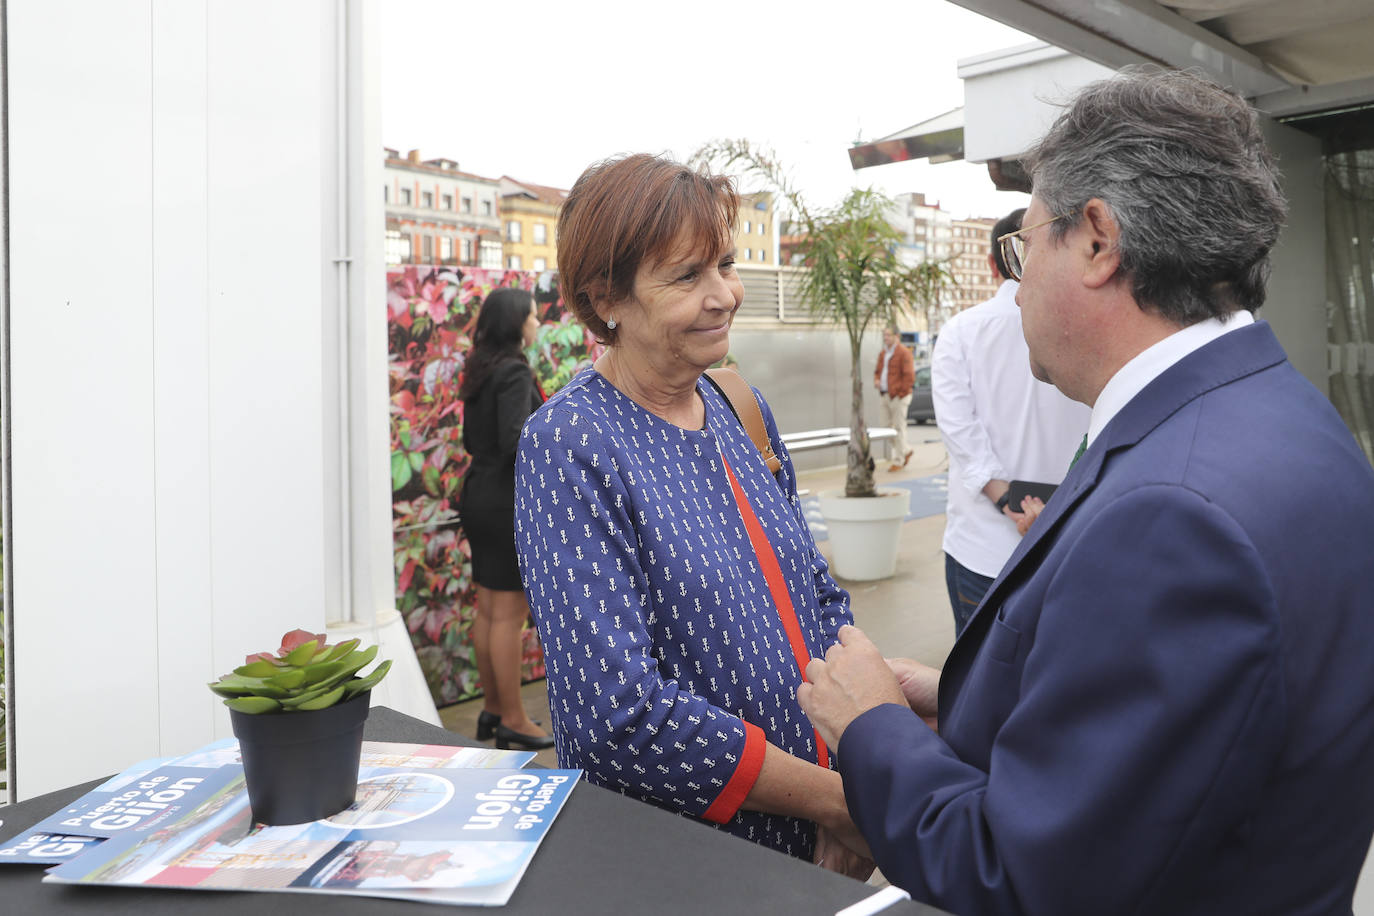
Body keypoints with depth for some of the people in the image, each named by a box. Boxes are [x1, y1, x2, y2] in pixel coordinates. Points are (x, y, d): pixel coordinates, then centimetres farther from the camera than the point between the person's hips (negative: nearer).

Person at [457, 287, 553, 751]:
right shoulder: (515, 372, -15)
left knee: (488, 609, 15)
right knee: (510, 614, -1)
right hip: (508, 502, -9)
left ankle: (492, 707, 27)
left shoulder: (479, 371, 12)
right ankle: (513, 720, 9)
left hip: (479, 496, 9)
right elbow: (515, 440, -24)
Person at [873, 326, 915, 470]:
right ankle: (906, 450, 26)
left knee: (898, 428, -2)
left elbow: (909, 376, -15)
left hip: (898, 396, -8)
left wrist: (901, 393, -15)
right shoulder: (883, 354, 16)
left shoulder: (904, 353, -9)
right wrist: (876, 380, 4)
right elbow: (877, 370, 26)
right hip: (883, 396, 8)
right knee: (887, 426, 8)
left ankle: (898, 460, 5)